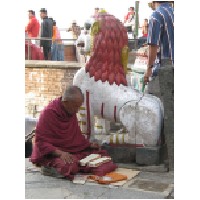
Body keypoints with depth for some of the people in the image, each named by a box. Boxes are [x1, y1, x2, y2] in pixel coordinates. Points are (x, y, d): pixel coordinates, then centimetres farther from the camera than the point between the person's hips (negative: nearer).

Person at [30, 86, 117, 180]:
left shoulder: (71, 112, 6)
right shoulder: (48, 113, -15)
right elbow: (41, 142, -17)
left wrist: (89, 144, 5)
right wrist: (60, 153, -31)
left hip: (73, 150, 7)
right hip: (52, 154, -7)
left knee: (100, 154, -8)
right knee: (68, 166, -37)